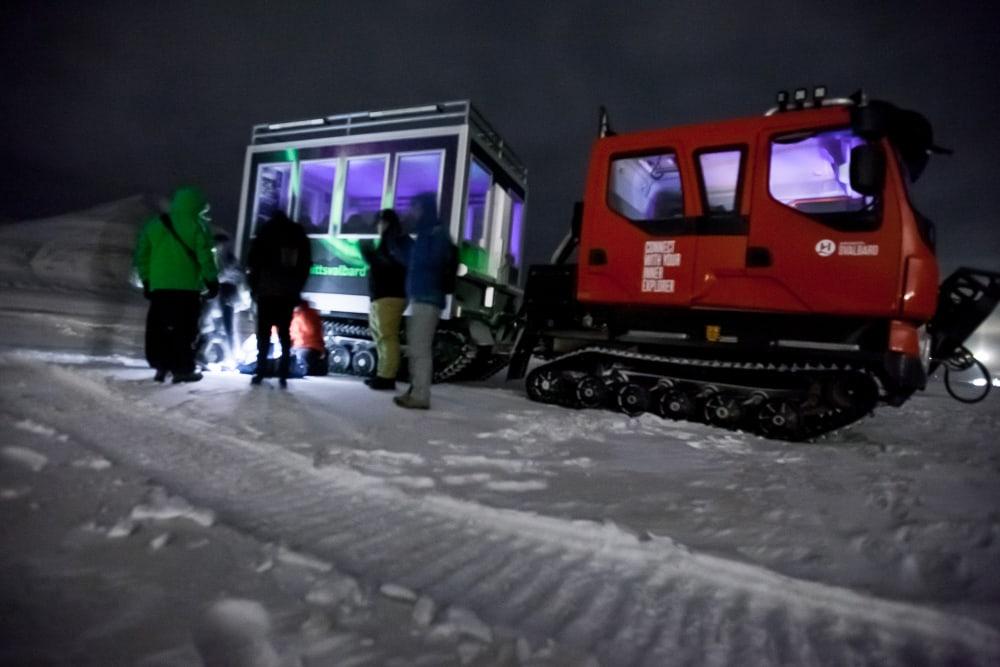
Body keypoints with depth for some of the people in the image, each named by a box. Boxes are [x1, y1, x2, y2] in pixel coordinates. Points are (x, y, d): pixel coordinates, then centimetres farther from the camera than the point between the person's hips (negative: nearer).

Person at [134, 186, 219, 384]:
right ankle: (183, 369, 2)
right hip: (187, 286, -5)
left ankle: (161, 366, 14)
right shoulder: (197, 226, -3)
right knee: (185, 328, 0)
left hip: (159, 286, 5)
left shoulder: (154, 224, 13)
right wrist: (212, 281, -1)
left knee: (159, 327, 12)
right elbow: (205, 257, -9)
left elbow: (141, 256, 15)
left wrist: (146, 280, 21)